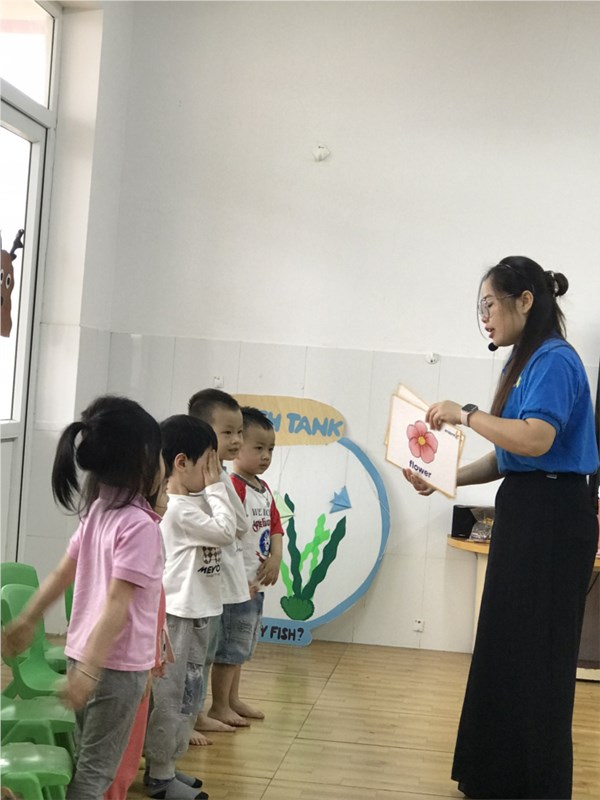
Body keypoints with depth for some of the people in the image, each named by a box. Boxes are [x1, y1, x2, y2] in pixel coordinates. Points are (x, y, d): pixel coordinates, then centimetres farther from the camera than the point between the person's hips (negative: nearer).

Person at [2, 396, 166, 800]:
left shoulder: (97, 512, 6)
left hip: (87, 654, 8)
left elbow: (61, 574, 14)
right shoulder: (140, 525, -19)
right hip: (118, 663, -8)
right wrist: (88, 670, -26)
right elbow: (116, 603, -23)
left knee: (88, 764, 19)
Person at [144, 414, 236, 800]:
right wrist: (216, 486, -14)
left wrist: (213, 489, 10)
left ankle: (166, 765, 25)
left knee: (188, 694, 16)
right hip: (179, 614, -10)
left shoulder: (196, 502, 11)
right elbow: (225, 532, -19)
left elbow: (225, 532, 17)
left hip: (197, 611, 10)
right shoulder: (179, 509, -19)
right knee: (170, 695, -2)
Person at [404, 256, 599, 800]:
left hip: (551, 519, -10)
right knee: (505, 650, 15)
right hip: (525, 515, 10)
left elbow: (536, 440, -28)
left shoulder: (554, 360, -14)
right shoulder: (529, 363, 17)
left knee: (534, 657, -2)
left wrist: (466, 415, -18)